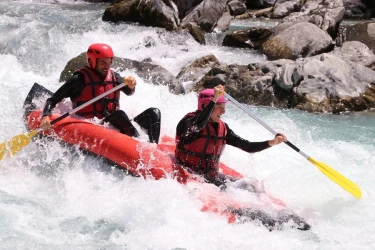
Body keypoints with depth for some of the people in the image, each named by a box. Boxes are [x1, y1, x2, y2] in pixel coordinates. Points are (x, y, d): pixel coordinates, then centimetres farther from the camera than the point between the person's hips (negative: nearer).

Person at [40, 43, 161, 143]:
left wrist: (131, 86, -27)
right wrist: (45, 116, -21)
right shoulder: (80, 79, -1)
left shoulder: (114, 77, 15)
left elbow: (128, 92, -3)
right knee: (119, 114, -34)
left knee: (153, 113, -12)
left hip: (115, 126, 6)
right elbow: (52, 100, -2)